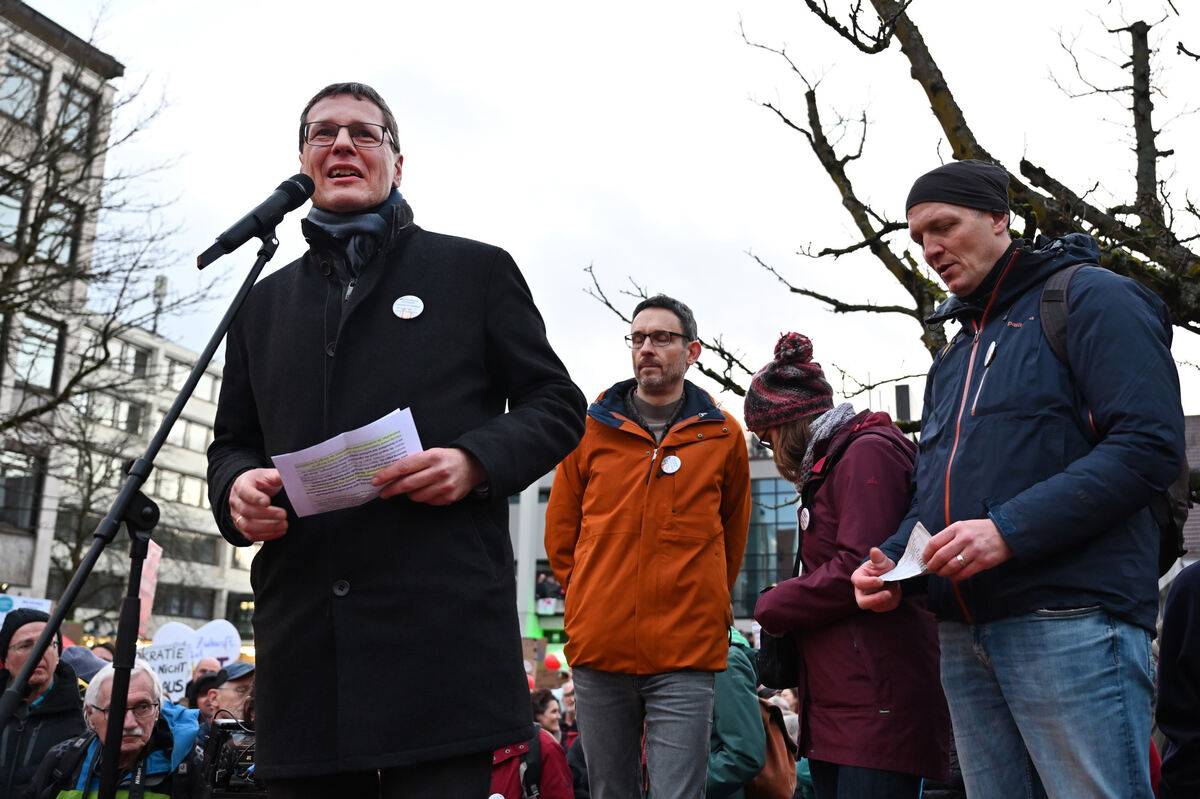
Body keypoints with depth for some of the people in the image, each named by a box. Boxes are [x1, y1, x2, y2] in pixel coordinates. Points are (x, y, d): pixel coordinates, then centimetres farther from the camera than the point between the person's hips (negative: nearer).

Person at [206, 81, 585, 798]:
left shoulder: (476, 270, 10)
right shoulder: (266, 301, 21)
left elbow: (557, 406, 8)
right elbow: (232, 439, 24)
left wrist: (476, 460, -12)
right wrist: (236, 486, 0)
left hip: (444, 626, -3)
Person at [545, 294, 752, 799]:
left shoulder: (723, 435, 5)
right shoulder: (592, 429, 7)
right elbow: (560, 531, 14)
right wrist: (592, 600, 10)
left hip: (686, 654, -1)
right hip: (598, 646, 2)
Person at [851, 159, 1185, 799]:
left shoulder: (1089, 298, 0)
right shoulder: (952, 357, 24)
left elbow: (1150, 445, -13)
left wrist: (1010, 530, -20)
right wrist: (892, 559, 4)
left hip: (1070, 622, -7)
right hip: (965, 637, 7)